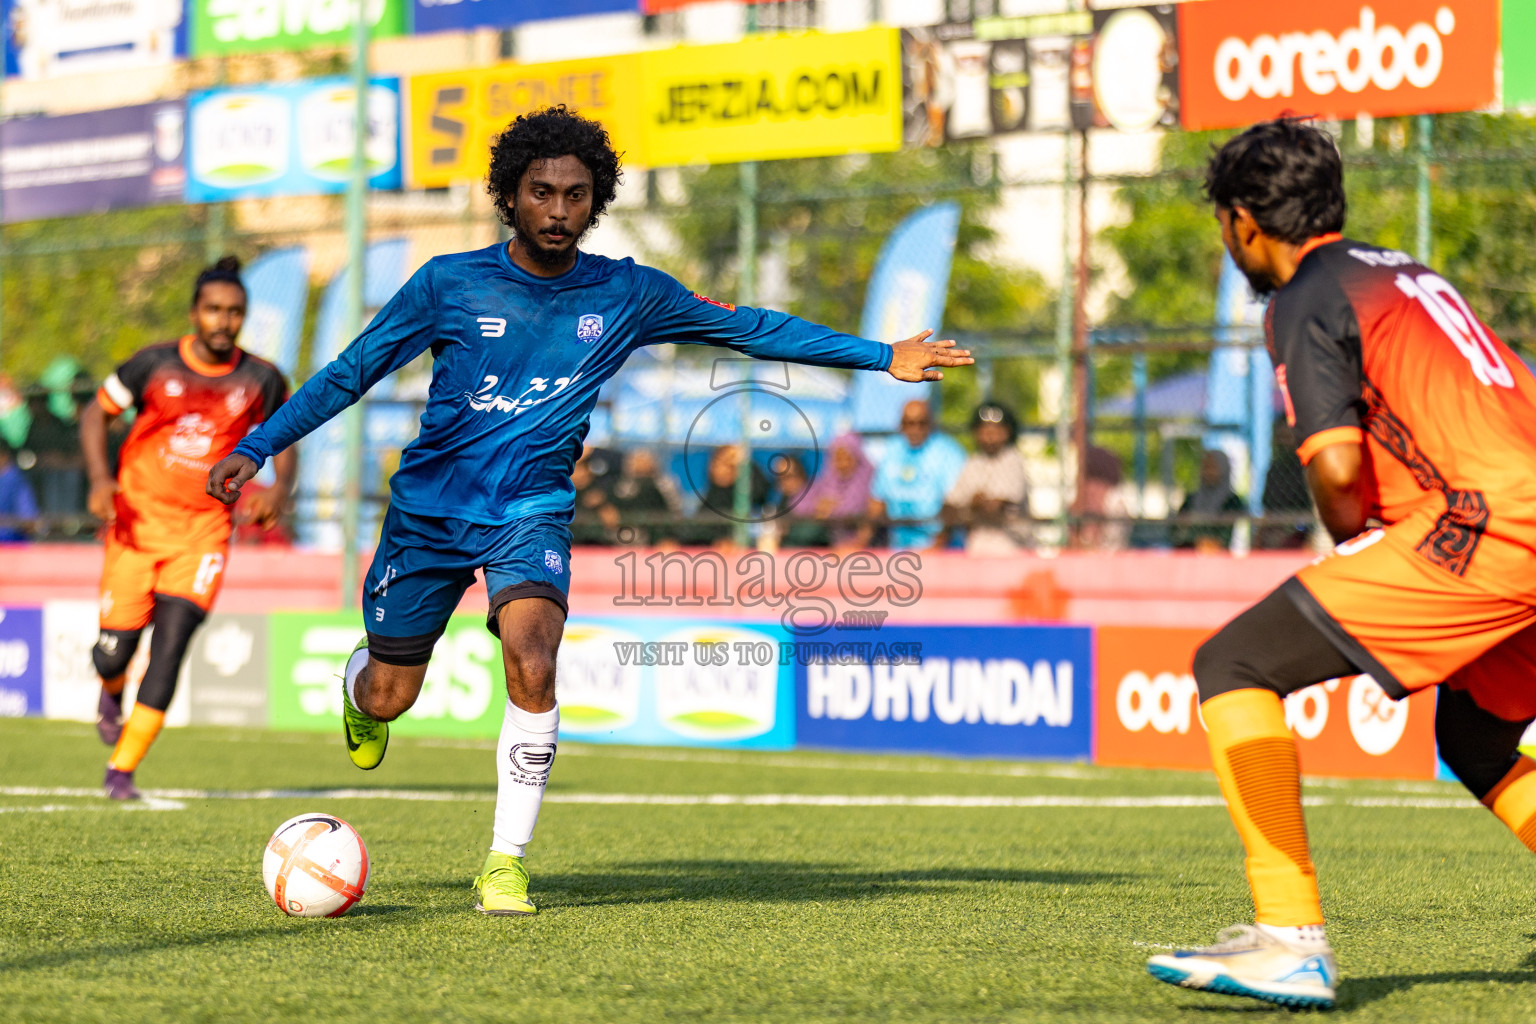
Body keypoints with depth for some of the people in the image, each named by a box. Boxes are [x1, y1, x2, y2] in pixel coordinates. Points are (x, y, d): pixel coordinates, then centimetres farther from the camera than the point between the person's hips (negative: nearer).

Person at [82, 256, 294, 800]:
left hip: (203, 529, 0)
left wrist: (279, 488, -8)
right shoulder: (155, 364, -5)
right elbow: (97, 412, 4)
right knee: (114, 651, -1)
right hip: (137, 521, 0)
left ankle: (122, 769, -7)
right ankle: (110, 696, 38)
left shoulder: (261, 381, -1)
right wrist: (100, 477, -12)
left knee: (170, 648, -14)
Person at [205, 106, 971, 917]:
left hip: (531, 513, 0)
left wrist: (883, 358, 4)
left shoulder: (628, 295, -2)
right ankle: (359, 677, 45)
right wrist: (256, 447, -8)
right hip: (429, 507, 0)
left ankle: (506, 862, -16)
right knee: (389, 698, 5)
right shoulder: (451, 284, -7)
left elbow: (751, 329, 5)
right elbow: (352, 371, -1)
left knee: (532, 664, -27)